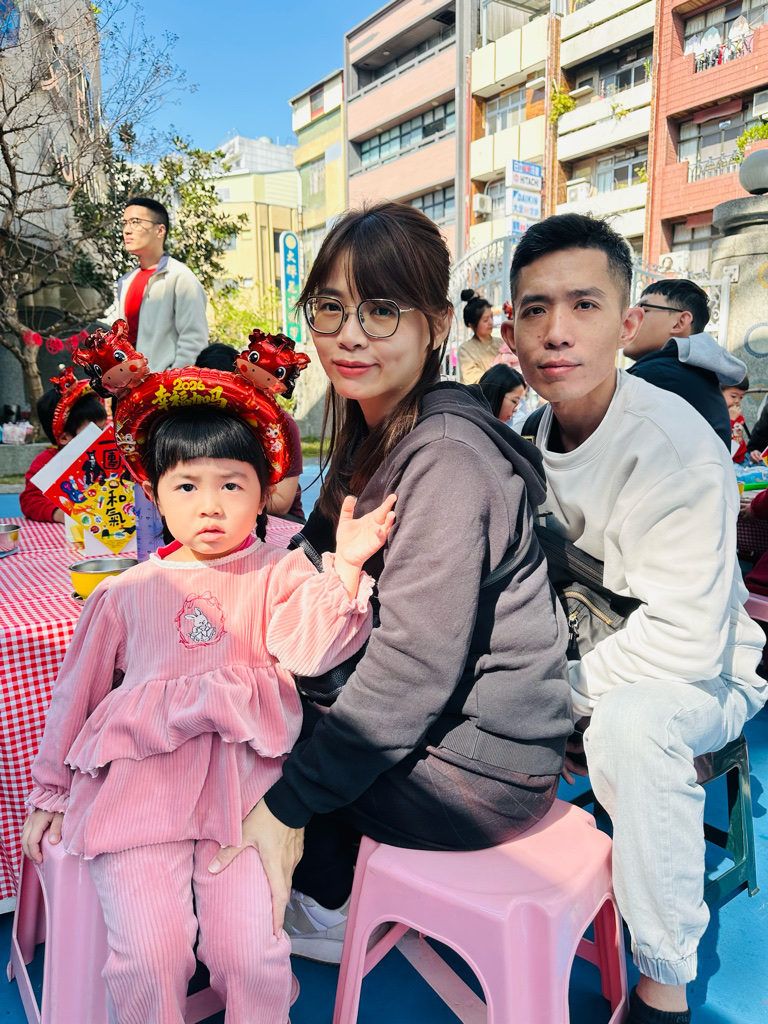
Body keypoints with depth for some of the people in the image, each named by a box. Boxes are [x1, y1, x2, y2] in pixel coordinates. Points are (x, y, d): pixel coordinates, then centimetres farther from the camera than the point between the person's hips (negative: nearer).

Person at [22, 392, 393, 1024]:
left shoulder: (279, 574, 4)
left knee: (250, 951, -6)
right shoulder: (127, 593, 8)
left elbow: (312, 646, -14)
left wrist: (346, 566, -28)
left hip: (243, 787, -1)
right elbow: (77, 690, 17)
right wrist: (49, 793, 23)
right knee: (151, 954, -7)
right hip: (138, 787, 2)